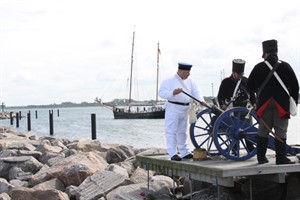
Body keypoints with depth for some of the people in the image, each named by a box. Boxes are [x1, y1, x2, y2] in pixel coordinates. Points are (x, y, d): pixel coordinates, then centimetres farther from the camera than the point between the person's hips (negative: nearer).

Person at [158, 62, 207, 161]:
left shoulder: (190, 81, 11)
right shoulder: (169, 81, -7)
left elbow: (196, 92, 1)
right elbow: (161, 93, -15)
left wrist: (201, 101, -17)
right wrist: (173, 93, -31)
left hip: (185, 109, 7)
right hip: (173, 108, -7)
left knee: (182, 131, 15)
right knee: (171, 131, -8)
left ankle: (184, 152, 21)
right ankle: (173, 153, -8)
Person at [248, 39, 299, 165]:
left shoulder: (258, 68, 0)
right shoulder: (285, 66, 0)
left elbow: (250, 87, 4)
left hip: (264, 105, 1)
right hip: (282, 105, -1)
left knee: (263, 131, 11)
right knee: (281, 131, 0)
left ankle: (261, 157, 16)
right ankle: (281, 158, -4)